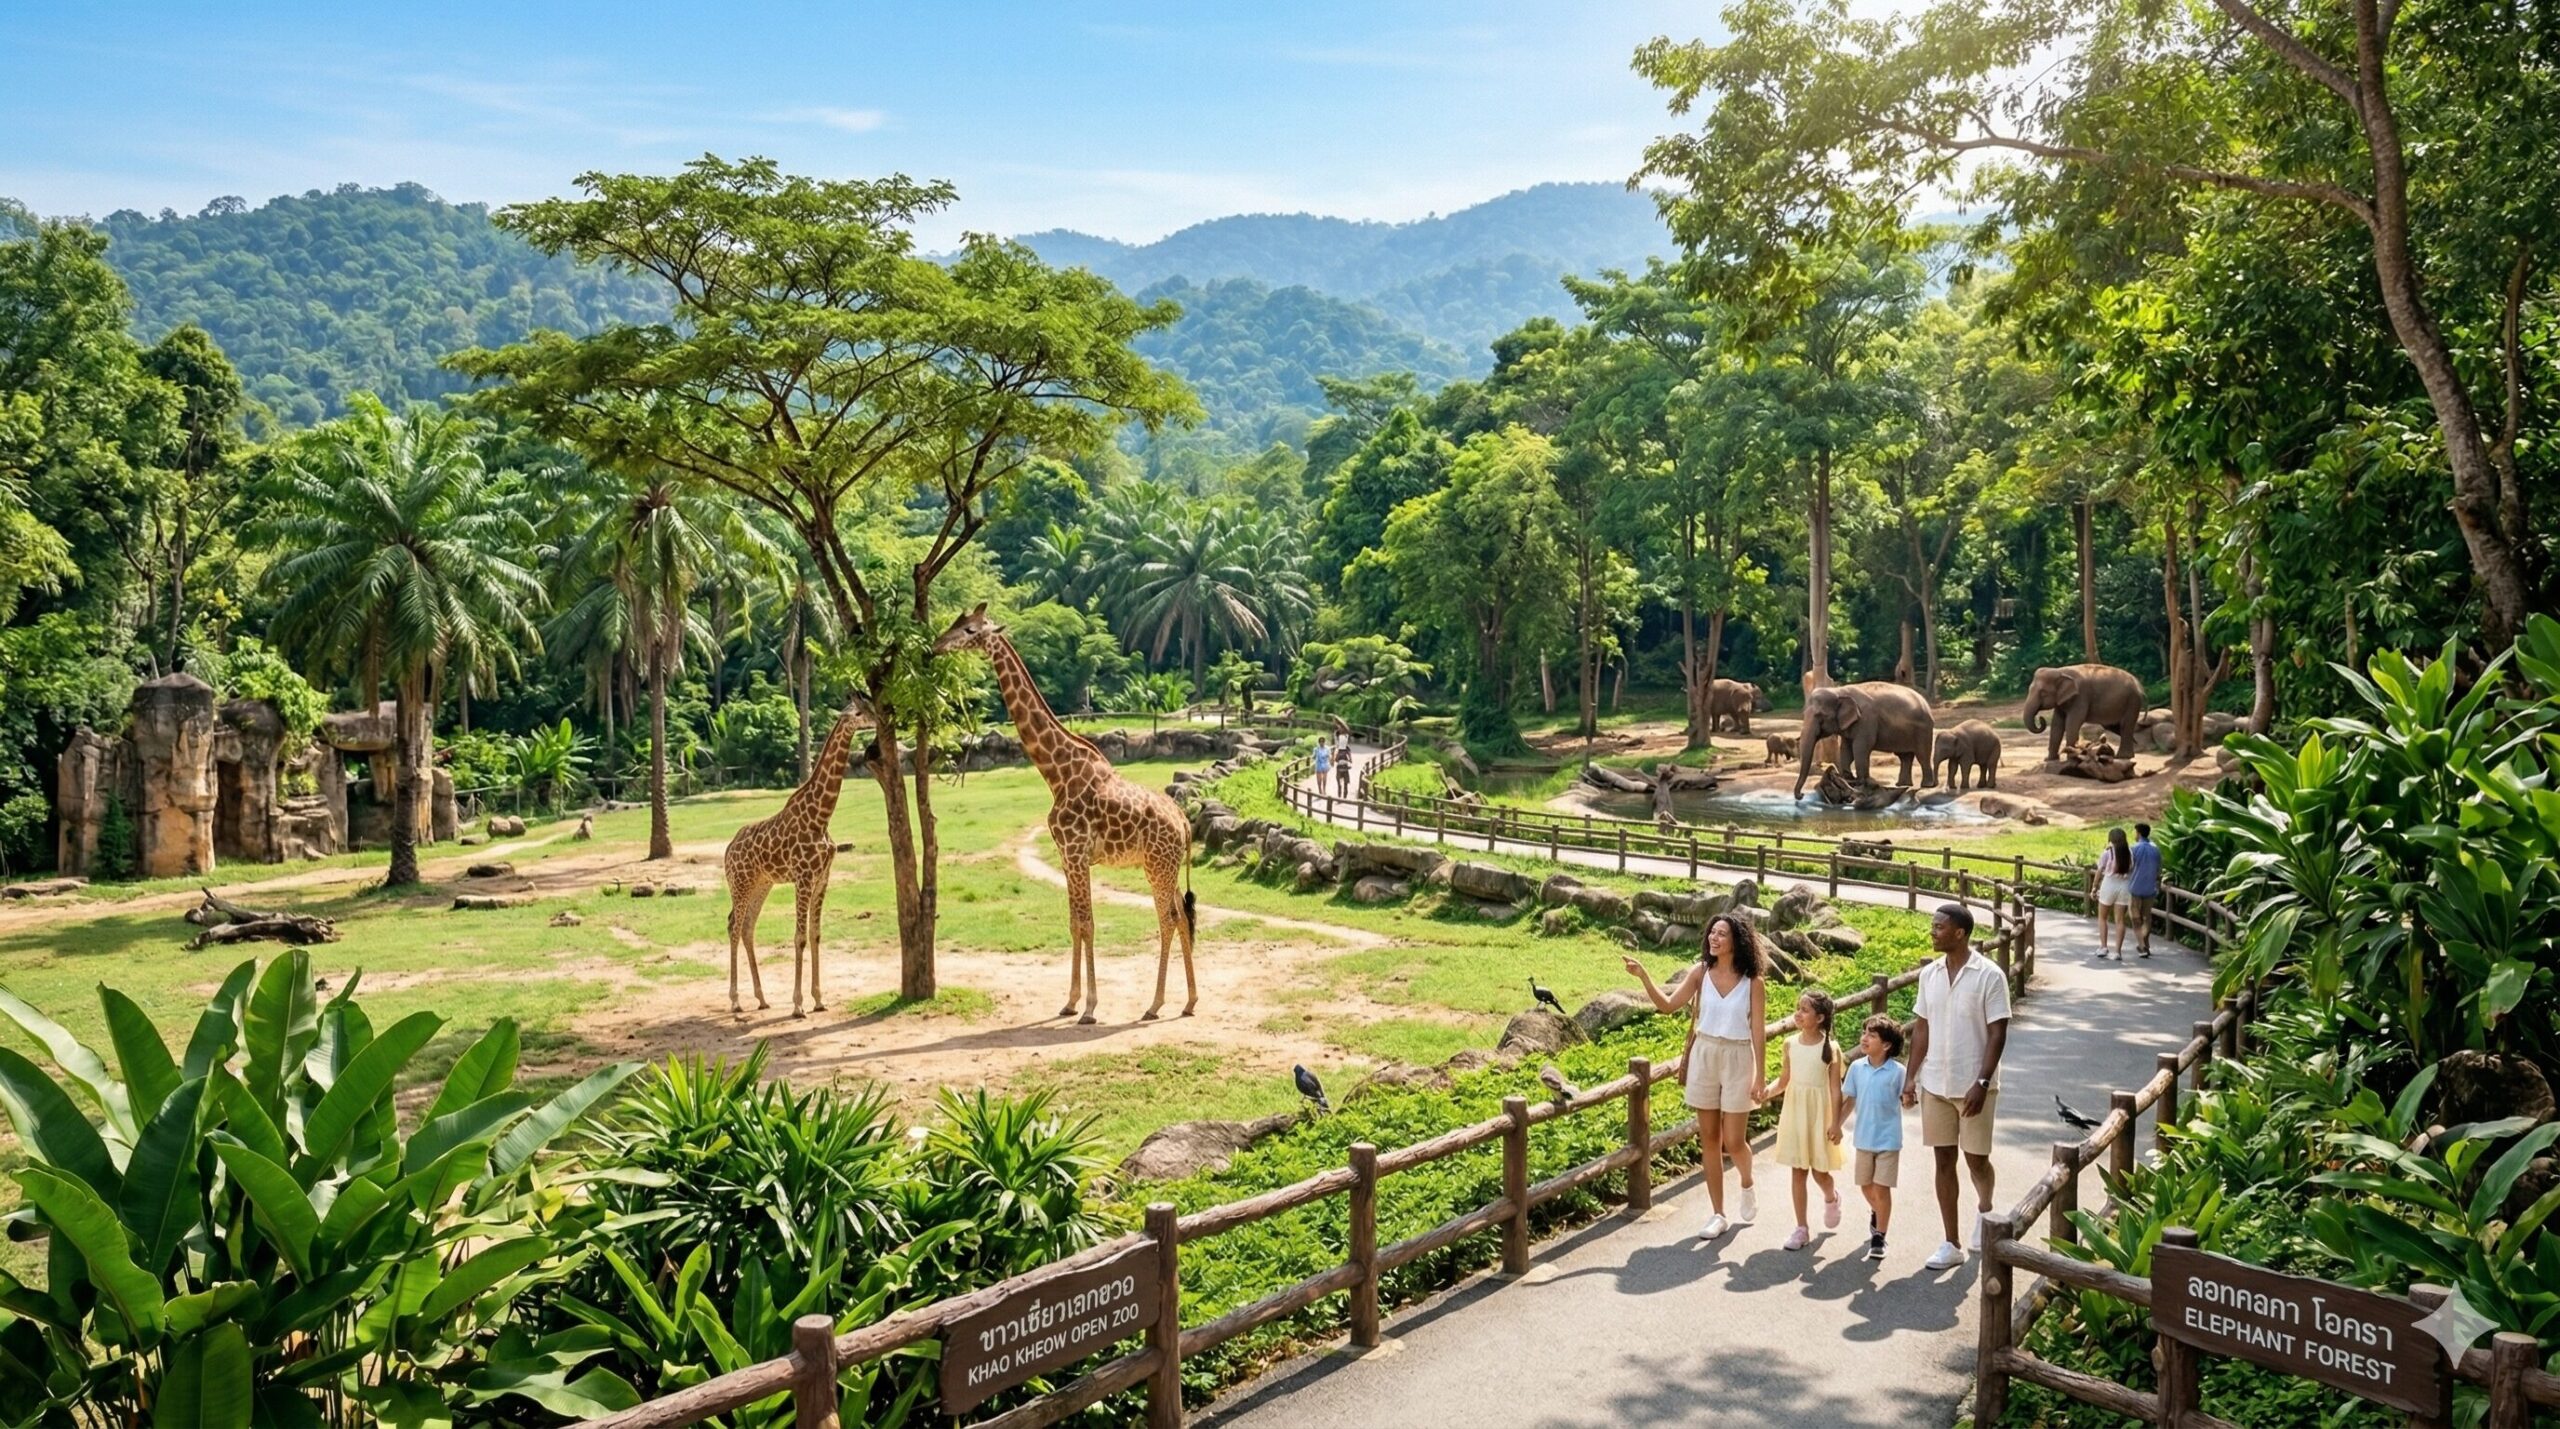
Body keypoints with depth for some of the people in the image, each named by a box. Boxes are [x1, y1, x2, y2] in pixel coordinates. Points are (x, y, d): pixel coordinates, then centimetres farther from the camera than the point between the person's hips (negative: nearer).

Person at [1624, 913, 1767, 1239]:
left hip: (1737, 1059, -3)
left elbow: (1758, 1034, -6)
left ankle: (1747, 1186, 34)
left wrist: (1759, 1079, -6)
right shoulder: (1701, 973, -2)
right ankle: (1718, 1215, 18)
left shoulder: (1752, 983, -9)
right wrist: (1643, 976, -18)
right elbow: (1667, 1004, -5)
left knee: (1733, 1142, 0)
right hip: (1704, 1056, 3)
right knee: (1709, 1139, 8)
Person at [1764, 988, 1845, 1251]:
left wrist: (1835, 1123, -10)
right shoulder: (1791, 1044, 1)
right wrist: (1768, 1090, -14)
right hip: (1794, 1111, 3)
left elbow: (1835, 1089, -8)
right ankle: (1801, 1227, 14)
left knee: (1819, 1171, 4)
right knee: (1798, 1170, 7)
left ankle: (1831, 1197, 39)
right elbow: (1784, 1081, 6)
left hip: (1819, 1114, -3)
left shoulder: (1830, 1048, -10)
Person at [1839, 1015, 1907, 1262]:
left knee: (1881, 1188, -1)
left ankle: (1878, 1238, 11)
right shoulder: (1857, 1068, -2)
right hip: (1863, 1138, 4)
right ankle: (1876, 1213, 47)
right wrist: (1837, 1124, 6)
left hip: (1888, 1139, -4)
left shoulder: (1897, 1072, -14)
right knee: (1865, 1186, 16)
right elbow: (1850, 1100, 7)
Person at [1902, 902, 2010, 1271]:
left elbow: (1997, 1033, -12)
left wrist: (1982, 1082, -18)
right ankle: (1950, 1244, 15)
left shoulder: (1989, 976, -12)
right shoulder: (1929, 974, 4)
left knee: (1976, 1158, 7)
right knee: (1944, 1161, 7)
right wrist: (1911, 1076, 6)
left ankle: (1985, 1210, 39)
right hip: (1935, 1085, 5)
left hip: (1973, 1086, -5)